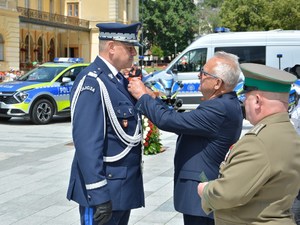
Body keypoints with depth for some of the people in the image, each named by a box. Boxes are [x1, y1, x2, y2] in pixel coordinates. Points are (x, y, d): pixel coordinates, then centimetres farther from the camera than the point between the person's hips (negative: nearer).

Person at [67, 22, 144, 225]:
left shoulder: (118, 79, 12)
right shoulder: (92, 82, -18)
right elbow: (87, 142, -24)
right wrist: (98, 194, -26)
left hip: (125, 186, 9)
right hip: (106, 188, -9)